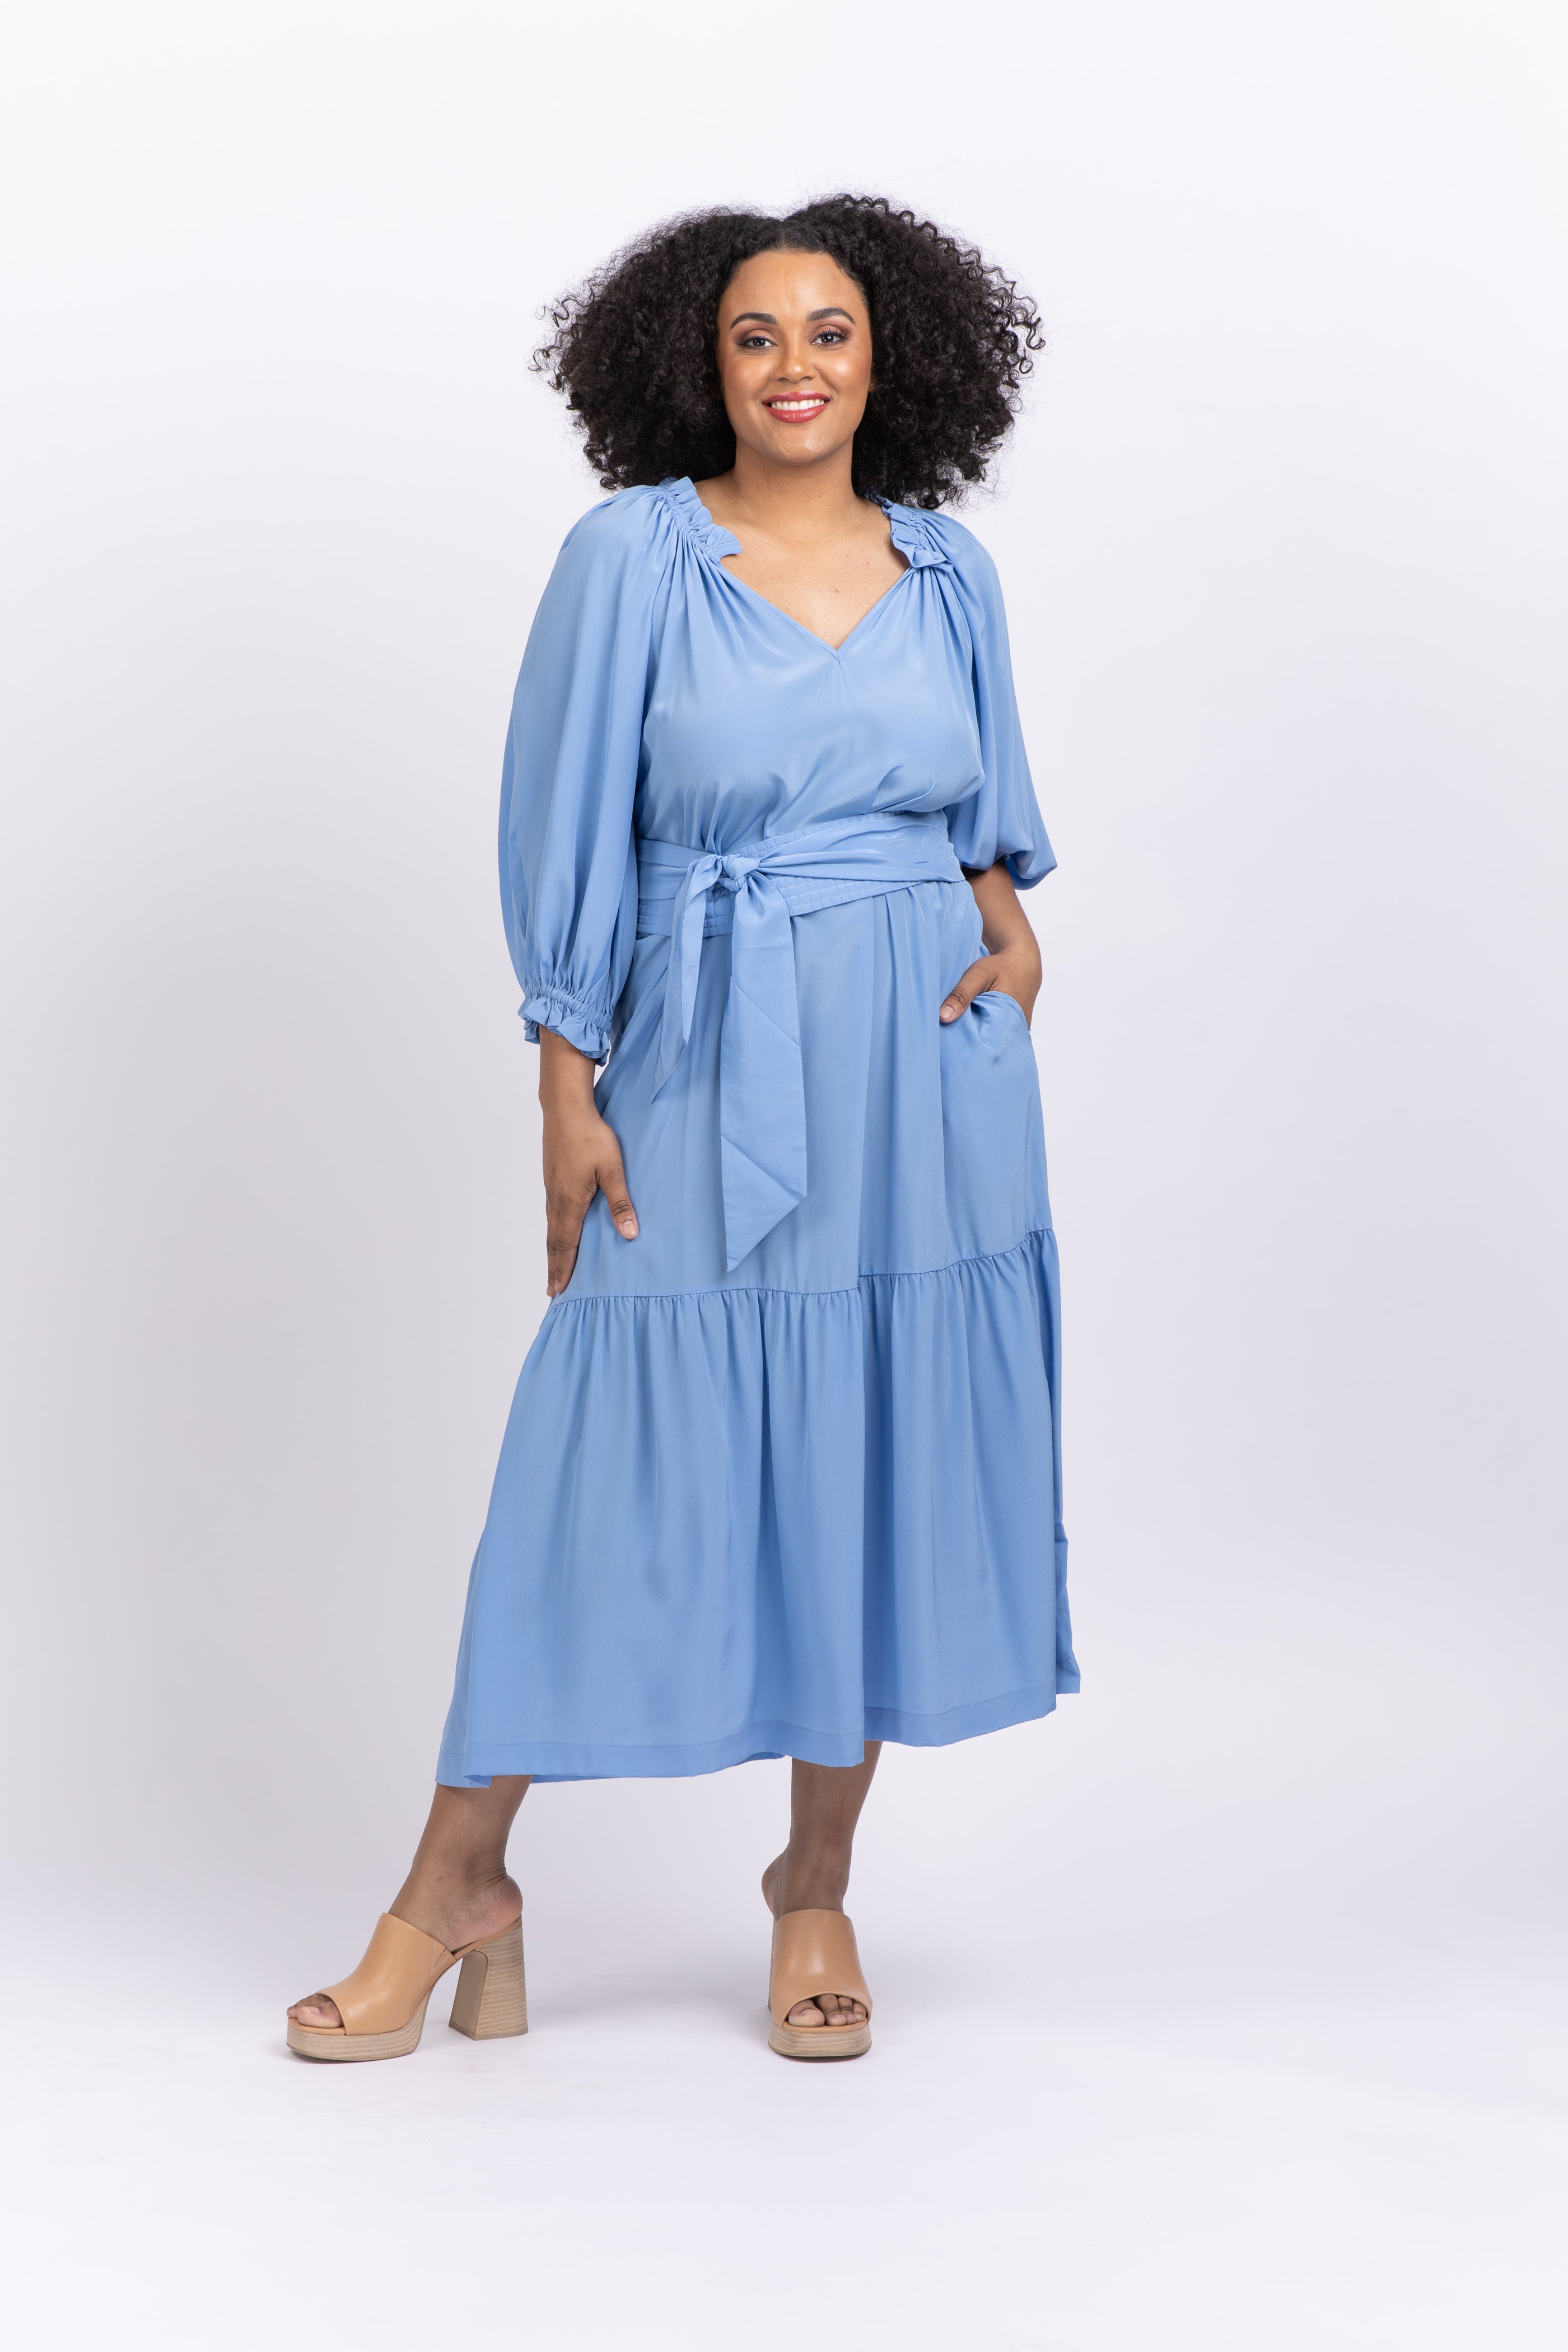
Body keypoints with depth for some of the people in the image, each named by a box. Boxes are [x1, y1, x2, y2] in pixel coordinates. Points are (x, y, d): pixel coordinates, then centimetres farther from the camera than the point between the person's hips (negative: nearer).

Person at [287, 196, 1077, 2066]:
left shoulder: (948, 572, 8)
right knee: (611, 1453, 0)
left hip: (927, 1065, 3)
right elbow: (570, 831, -2)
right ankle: (458, 1886, 13)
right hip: (704, 1068, -3)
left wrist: (1014, 914, 1)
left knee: (884, 1465, 7)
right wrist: (567, 1093, -6)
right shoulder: (633, 556, -3)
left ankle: (816, 1890, 22)